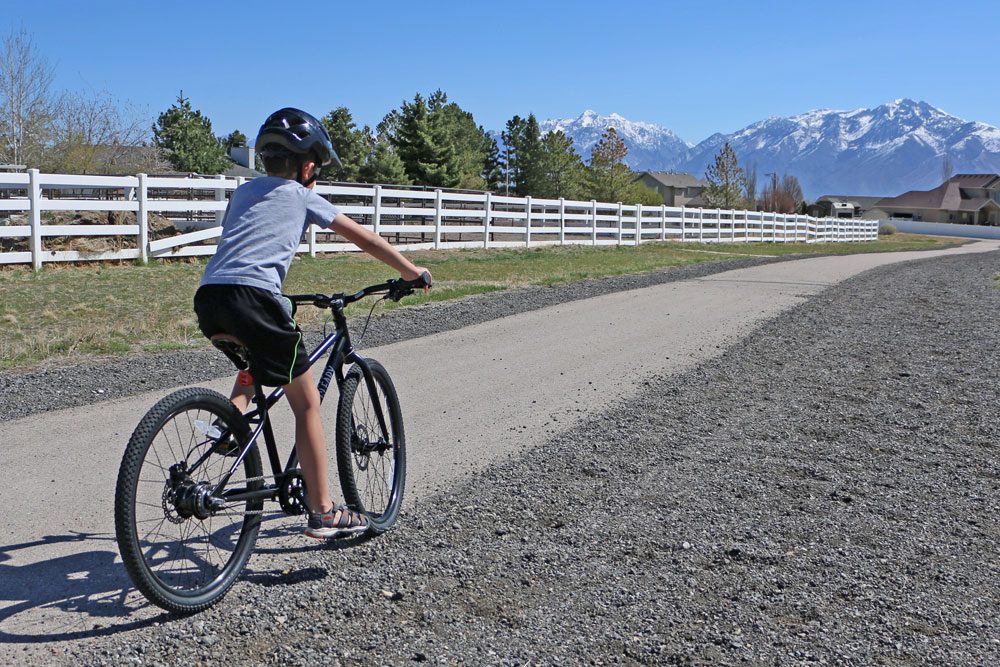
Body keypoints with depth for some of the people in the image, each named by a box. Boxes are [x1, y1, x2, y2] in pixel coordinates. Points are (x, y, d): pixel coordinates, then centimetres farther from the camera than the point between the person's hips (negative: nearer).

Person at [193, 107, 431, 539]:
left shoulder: (243, 192, 29)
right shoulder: (302, 196, 13)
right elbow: (365, 240, 15)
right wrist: (412, 272, 26)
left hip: (207, 299, 7)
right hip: (251, 297, -7)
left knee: (255, 357, 38)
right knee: (307, 403, 4)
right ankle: (323, 513, 6)